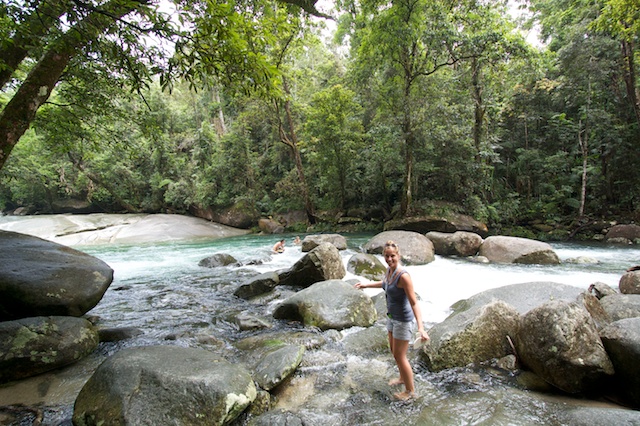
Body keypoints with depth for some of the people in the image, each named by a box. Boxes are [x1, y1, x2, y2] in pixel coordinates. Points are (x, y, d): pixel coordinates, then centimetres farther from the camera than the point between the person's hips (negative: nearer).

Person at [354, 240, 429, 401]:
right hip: (393, 317, 9)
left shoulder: (403, 276, -30)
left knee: (400, 356, 6)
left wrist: (421, 328, -37)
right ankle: (403, 378, 49)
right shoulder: (389, 270, -4)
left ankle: (410, 391, 28)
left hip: (404, 320, -9)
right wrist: (367, 285, 28)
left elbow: (414, 303, -30)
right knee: (394, 350, 25)